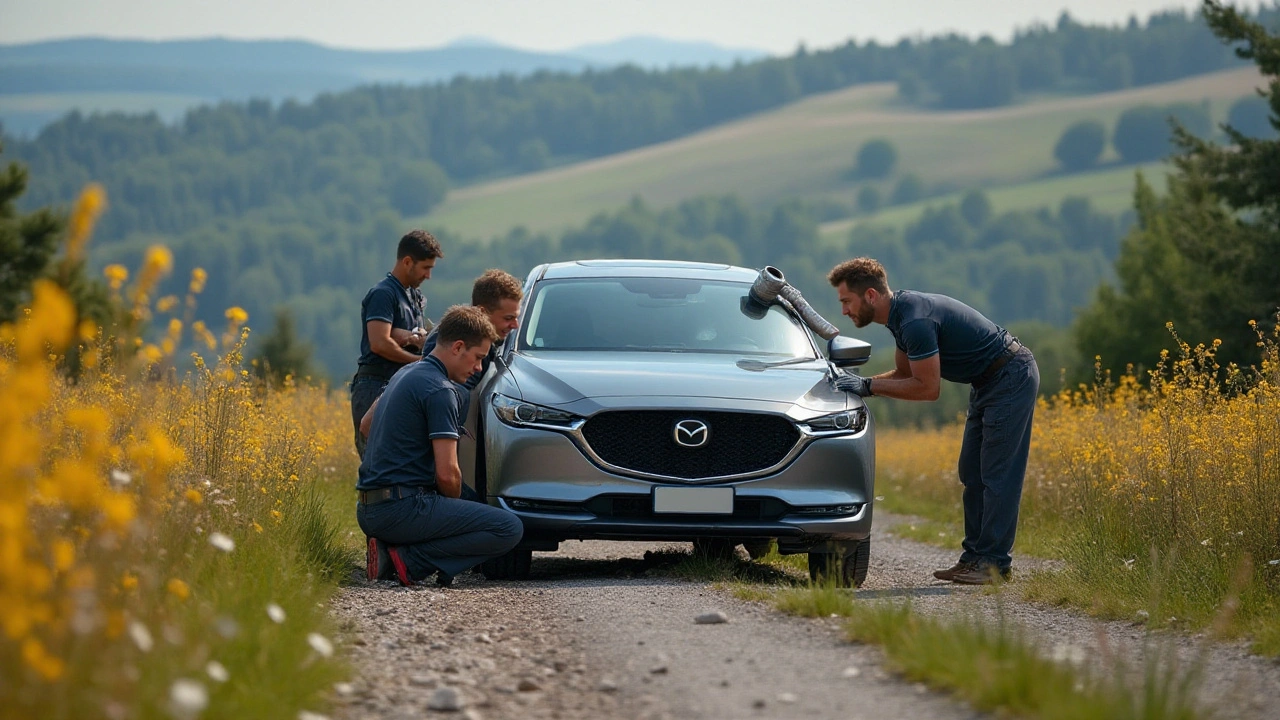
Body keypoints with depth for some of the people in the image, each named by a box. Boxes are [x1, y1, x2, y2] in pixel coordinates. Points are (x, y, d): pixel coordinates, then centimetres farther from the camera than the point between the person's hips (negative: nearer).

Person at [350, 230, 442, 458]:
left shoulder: (416, 297, 19)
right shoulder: (382, 294, -10)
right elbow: (380, 343, -19)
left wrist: (416, 339, -9)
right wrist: (419, 359, -10)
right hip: (376, 387, -9)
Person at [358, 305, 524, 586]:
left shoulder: (405, 375, 18)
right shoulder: (440, 390, -11)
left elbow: (366, 426, 35)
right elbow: (447, 473, -16)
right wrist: (455, 504, 6)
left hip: (367, 511, 9)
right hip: (402, 508, -9)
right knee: (509, 529, -12)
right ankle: (409, 559, -13)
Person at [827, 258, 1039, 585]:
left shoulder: (916, 321, -26)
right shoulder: (901, 313, 6)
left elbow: (927, 388, -24)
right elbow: (904, 374, 18)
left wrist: (869, 386, -18)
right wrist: (860, 383, 4)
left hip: (1012, 377, -10)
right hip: (989, 382, 10)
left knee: (998, 475, -8)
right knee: (972, 473, 10)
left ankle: (995, 563, -5)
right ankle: (974, 556, 13)